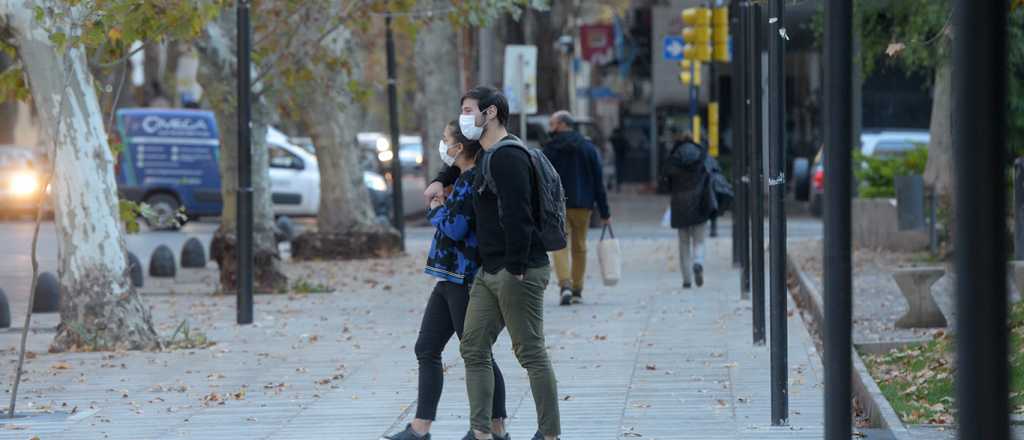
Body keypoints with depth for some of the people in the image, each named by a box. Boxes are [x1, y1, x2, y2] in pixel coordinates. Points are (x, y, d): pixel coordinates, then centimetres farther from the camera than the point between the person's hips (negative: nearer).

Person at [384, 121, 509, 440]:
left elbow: (454, 227, -22)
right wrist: (440, 207, 11)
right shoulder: (463, 179, 15)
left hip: (466, 279, -10)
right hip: (451, 279, 10)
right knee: (426, 349, 10)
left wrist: (436, 210, -6)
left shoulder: (473, 181, -16)